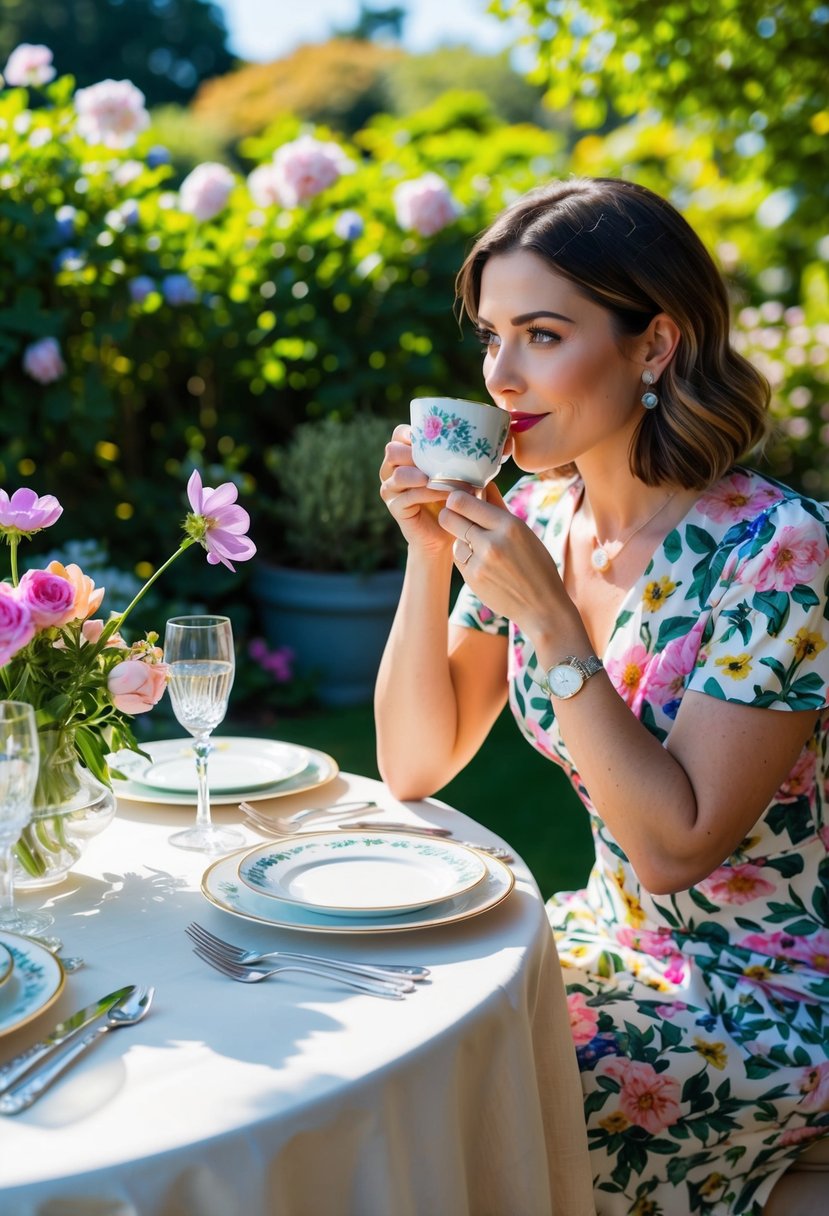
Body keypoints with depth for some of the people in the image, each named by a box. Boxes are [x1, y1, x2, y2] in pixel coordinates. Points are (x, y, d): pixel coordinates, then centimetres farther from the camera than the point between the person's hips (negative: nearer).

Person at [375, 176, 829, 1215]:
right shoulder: (536, 517, -3)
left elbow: (677, 845, -24)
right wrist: (429, 555, -14)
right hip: (618, 947, 6)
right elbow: (414, 768, -1)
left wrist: (547, 618, -29)